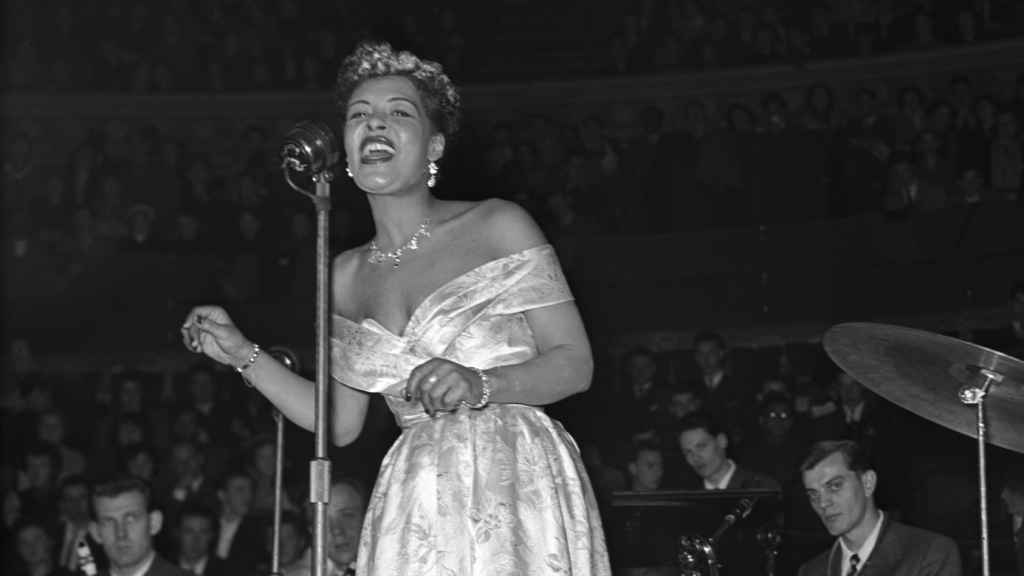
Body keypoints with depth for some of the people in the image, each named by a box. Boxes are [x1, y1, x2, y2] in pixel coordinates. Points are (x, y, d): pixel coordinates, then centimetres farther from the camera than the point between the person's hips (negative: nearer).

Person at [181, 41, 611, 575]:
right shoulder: (347, 274, 12)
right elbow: (339, 422, 16)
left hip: (518, 491, -3)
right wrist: (242, 355, 11)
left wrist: (481, 385, -19)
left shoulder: (499, 226, -1)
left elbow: (576, 363, -4)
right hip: (415, 510, 3)